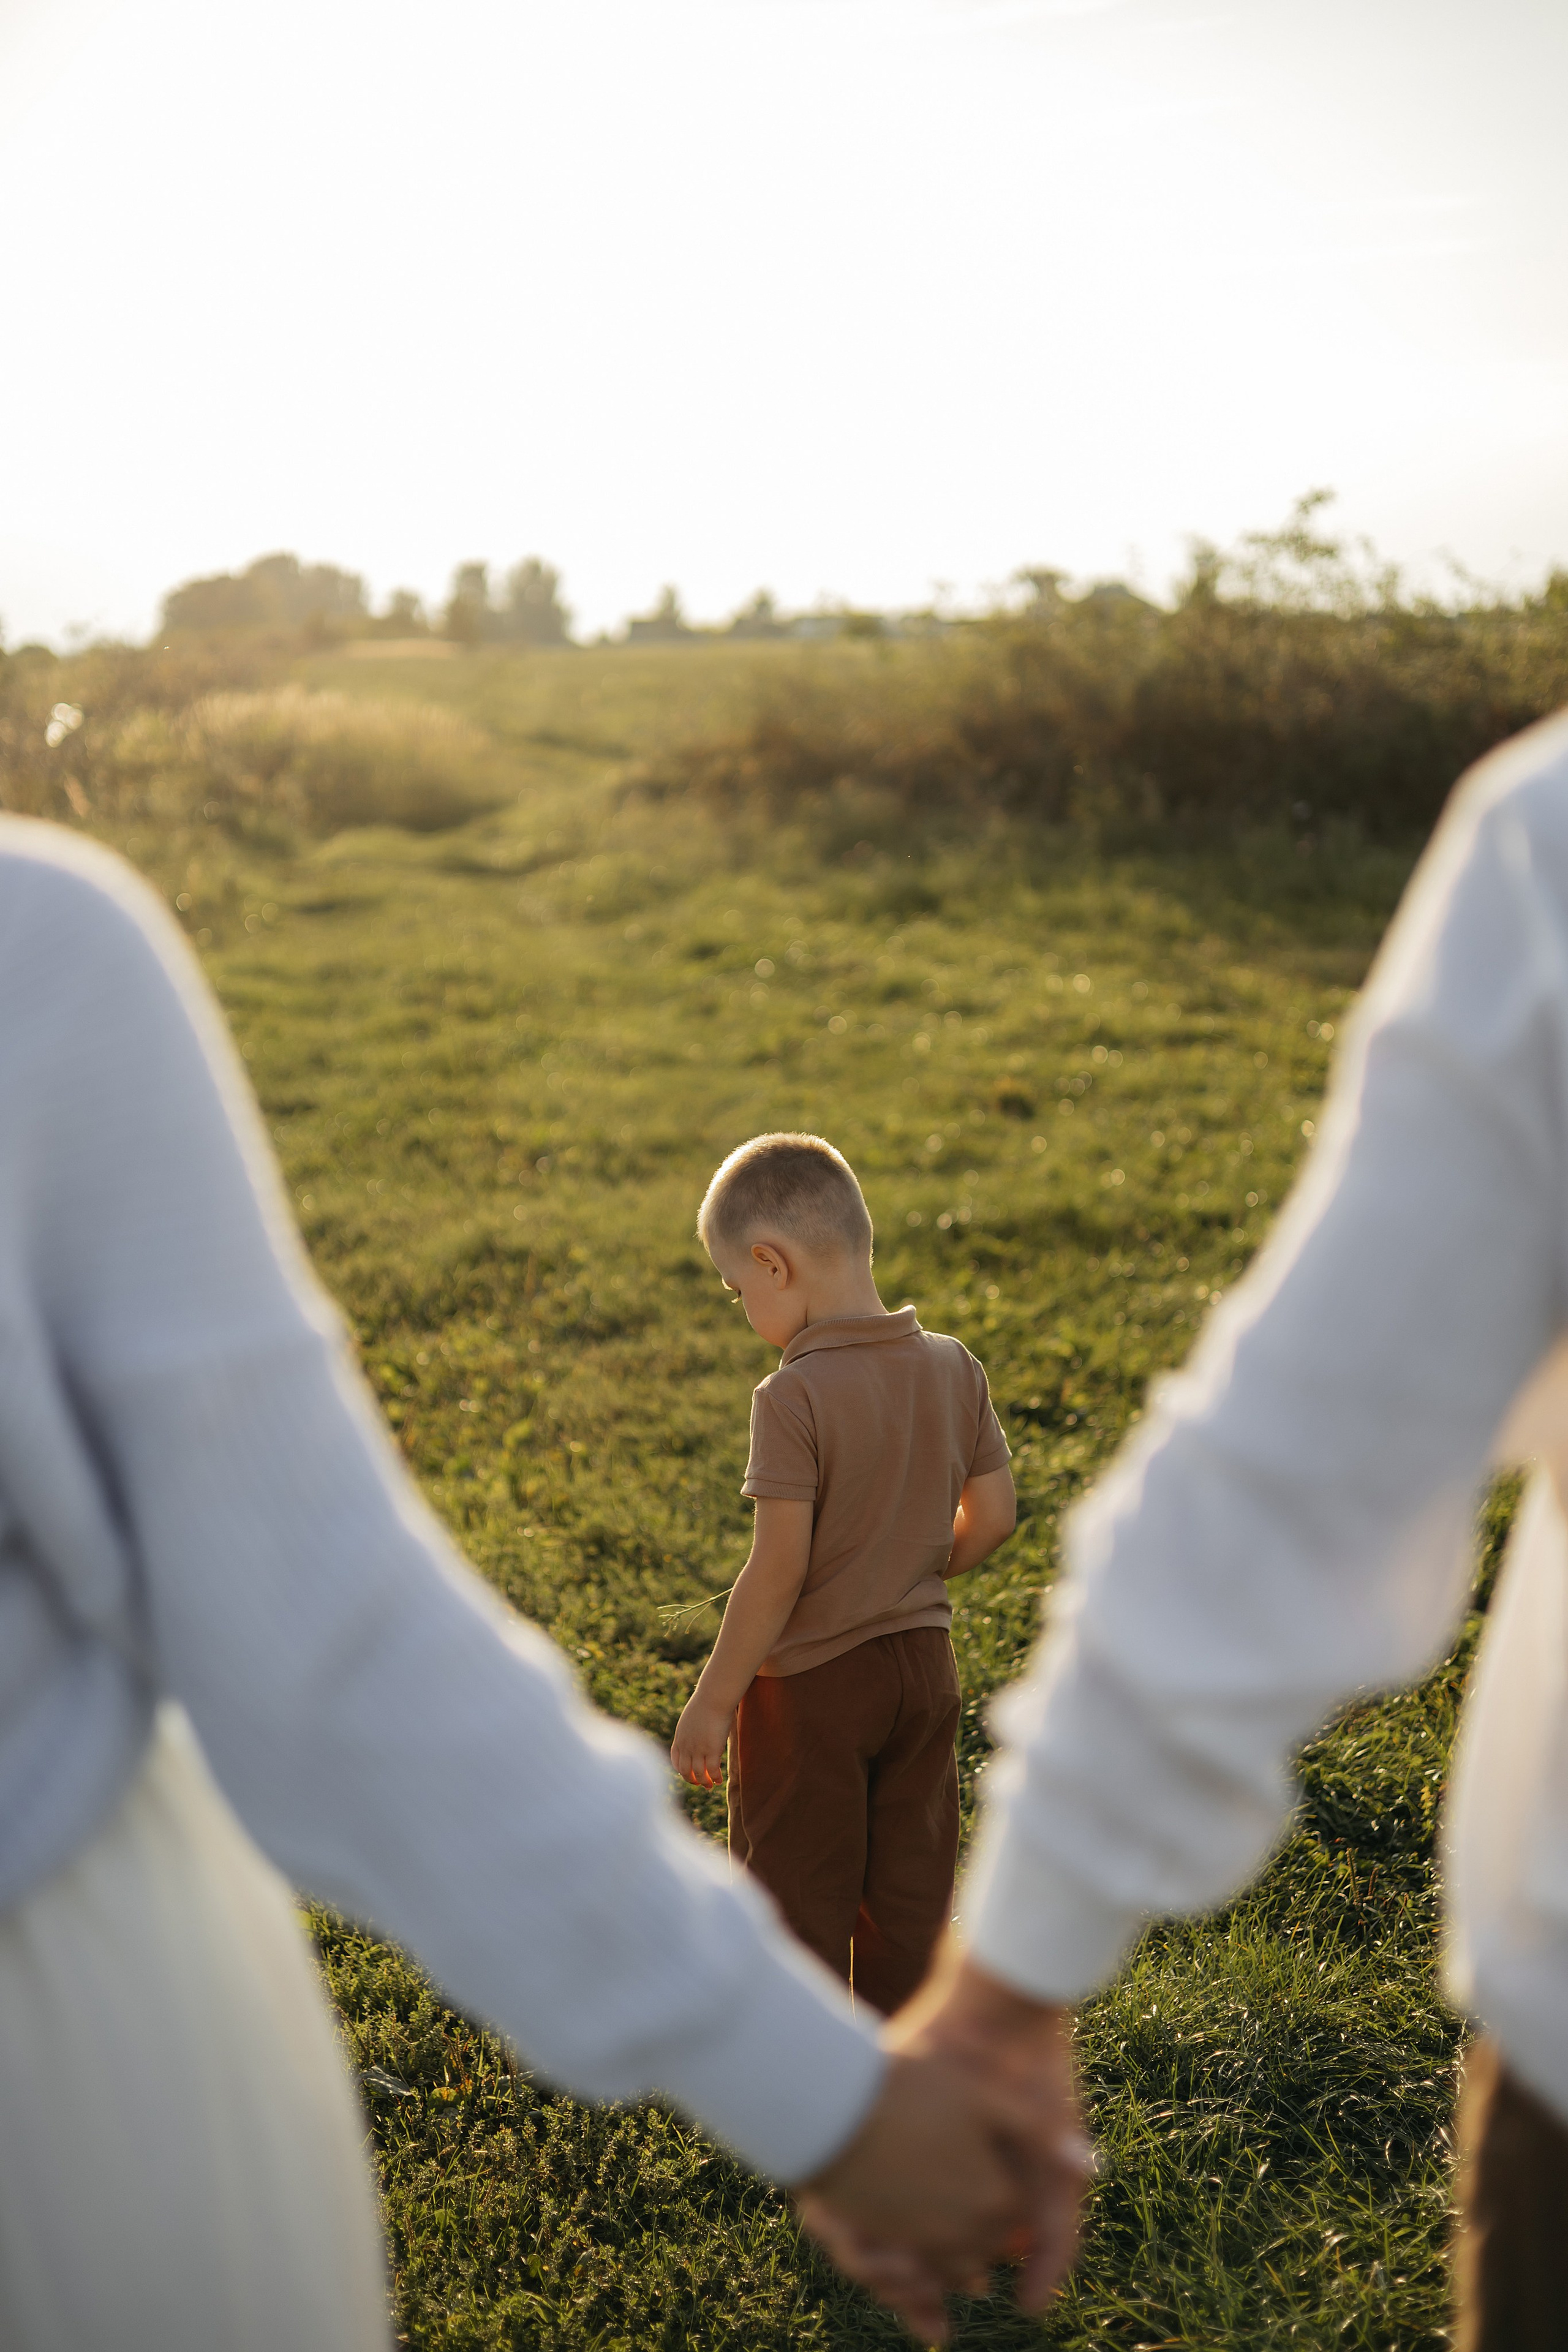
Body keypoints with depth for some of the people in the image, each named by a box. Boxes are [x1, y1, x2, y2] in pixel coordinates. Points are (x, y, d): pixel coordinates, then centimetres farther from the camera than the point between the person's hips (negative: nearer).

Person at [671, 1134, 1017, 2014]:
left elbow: (778, 1572, -22)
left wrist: (712, 1702, -13)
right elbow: (992, 1518, 2)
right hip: (925, 1662, 6)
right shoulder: (954, 1367, -4)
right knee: (912, 1886, 19)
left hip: (811, 1683, -6)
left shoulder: (795, 1396, -23)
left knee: (799, 1898, 12)